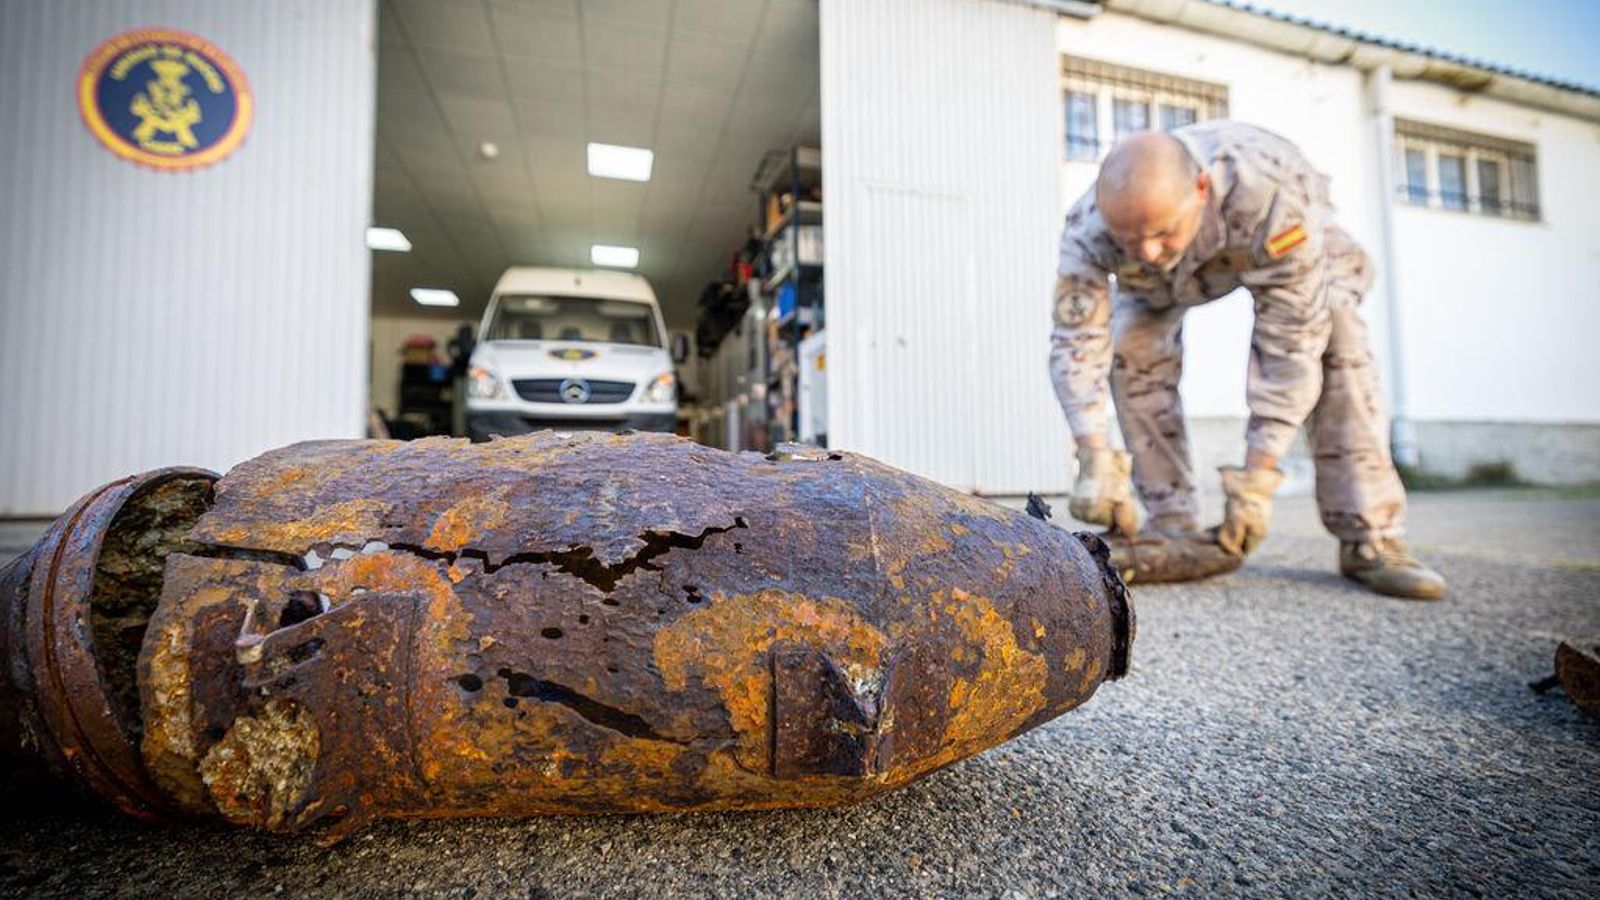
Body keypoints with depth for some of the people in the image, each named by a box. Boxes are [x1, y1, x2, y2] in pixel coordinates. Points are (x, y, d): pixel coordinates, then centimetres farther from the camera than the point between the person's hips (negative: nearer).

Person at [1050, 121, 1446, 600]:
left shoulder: (1271, 190, -44)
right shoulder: (1088, 228, -39)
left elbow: (1291, 339, -41)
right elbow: (1075, 342, -37)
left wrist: (1257, 479, -43)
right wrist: (1096, 460, -48)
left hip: (1279, 249, -1)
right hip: (1161, 286, 2)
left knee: (1334, 342, -24)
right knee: (1133, 351, -22)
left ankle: (1369, 541, -17)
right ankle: (1171, 529, -11)